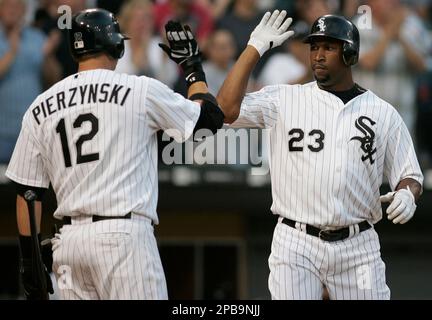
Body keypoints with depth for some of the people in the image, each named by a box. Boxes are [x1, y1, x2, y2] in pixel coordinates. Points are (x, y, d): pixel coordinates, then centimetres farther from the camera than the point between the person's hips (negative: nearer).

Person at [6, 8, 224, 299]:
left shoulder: (40, 108, 11)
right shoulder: (142, 90, -1)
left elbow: (28, 191, 11)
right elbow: (212, 116, 10)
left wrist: (29, 260, 15)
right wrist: (193, 67, 25)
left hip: (68, 239, 5)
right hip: (124, 233, -5)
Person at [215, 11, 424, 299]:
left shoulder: (383, 114, 8)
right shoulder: (284, 100, 5)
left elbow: (410, 176, 11)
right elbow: (227, 109, -8)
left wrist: (407, 195, -13)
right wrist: (255, 49, -4)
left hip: (357, 247, 1)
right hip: (296, 244, -1)